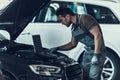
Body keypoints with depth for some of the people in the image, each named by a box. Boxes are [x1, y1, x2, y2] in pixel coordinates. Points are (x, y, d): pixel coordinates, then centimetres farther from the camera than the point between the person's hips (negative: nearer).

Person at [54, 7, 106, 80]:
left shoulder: (84, 19, -17)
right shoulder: (74, 28, 11)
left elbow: (97, 35, -24)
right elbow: (73, 44, 24)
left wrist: (96, 55, -26)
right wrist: (57, 48, 18)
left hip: (97, 52, -9)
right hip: (87, 53, 9)